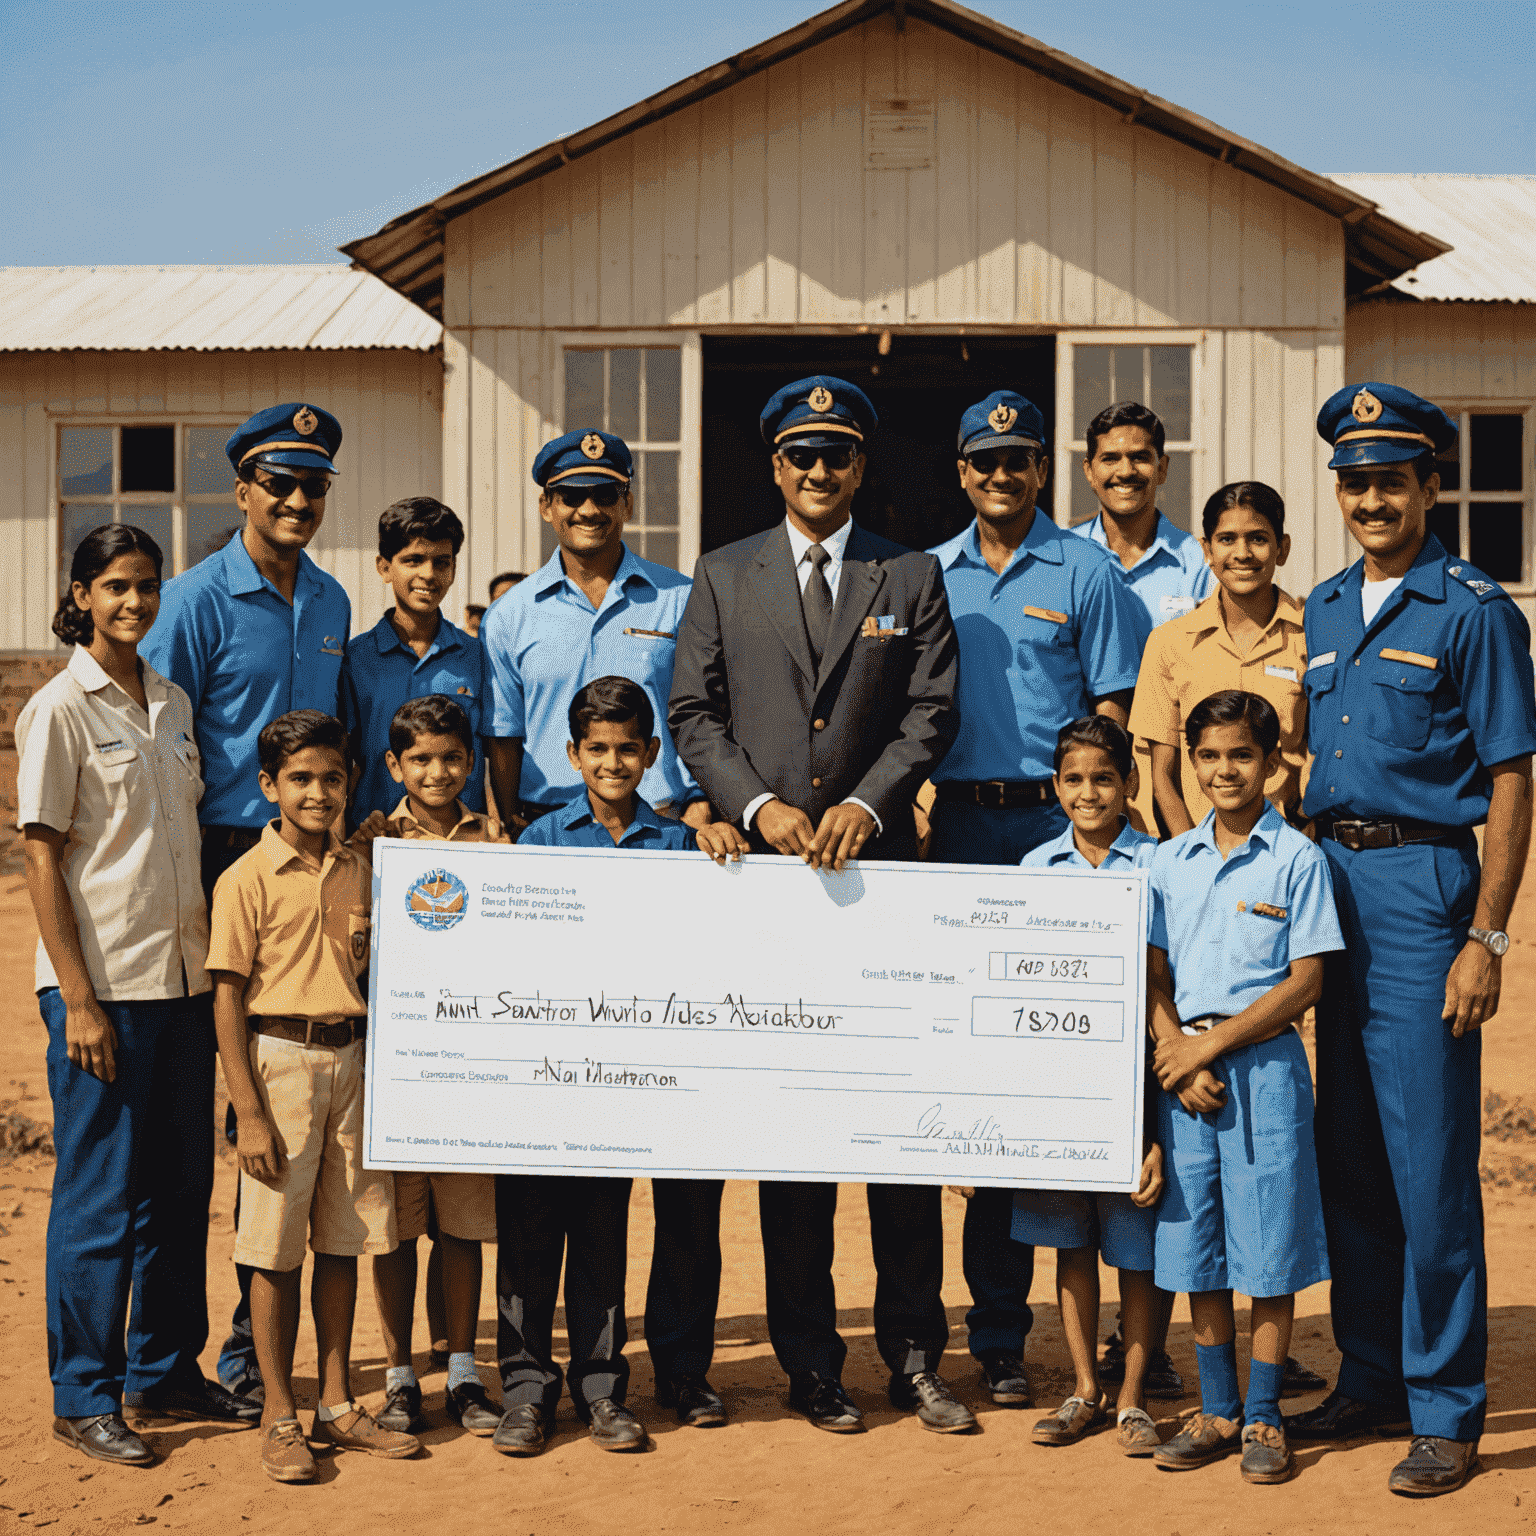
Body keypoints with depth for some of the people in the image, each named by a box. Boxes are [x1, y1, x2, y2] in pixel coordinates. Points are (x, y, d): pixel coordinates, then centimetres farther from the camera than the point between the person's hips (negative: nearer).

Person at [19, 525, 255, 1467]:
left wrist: (217, 958, 12)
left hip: (184, 975, 6)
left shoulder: (174, 702, 11)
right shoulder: (60, 710, -8)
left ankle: (167, 1370, 26)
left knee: (183, 1184, 13)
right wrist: (78, 999, -15)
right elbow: (42, 859, -10)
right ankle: (85, 1398, 11)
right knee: (102, 1194, 0)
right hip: (104, 983, -6)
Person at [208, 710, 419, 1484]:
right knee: (276, 1249, 1)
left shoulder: (360, 872, 9)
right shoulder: (247, 879, -6)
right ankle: (279, 1419, 11)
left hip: (351, 1058, 5)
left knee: (341, 1242, 11)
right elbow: (228, 1000, -8)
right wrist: (249, 1113, -12)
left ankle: (338, 1406, 21)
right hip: (280, 1060, -5)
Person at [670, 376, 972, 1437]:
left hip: (881, 864, 0)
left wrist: (866, 803, -12)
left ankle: (914, 1354, 10)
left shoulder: (912, 578, 10)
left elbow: (932, 712, 3)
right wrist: (759, 805, -9)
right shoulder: (724, 578, 12)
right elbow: (695, 714, 6)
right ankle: (811, 1360, 12)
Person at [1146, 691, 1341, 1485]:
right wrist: (1176, 1056, -7)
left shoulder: (1297, 859, -3)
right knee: (1198, 1252, 8)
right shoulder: (1172, 861, 9)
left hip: (1265, 1065, -4)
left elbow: (1304, 981, -7)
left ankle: (1263, 1417, 11)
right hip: (1187, 1073, 4)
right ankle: (1216, 1412, 19)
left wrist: (1212, 1043, -11)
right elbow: (1154, 976, 9)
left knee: (1269, 1250, 0)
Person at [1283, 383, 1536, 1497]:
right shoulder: (1324, 610, 14)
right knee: (1348, 1152, 11)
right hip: (1328, 876, 7)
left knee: (1429, 1158, -4)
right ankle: (1370, 1377, 23)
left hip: (1424, 879, -6)